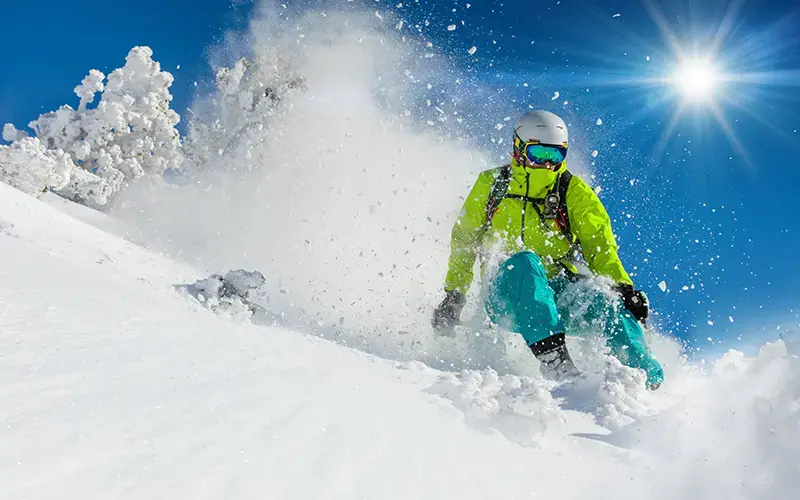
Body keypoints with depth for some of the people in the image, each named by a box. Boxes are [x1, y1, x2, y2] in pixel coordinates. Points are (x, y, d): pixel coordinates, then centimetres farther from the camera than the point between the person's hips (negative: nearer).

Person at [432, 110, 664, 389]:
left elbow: (600, 247, 2)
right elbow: (464, 241, 14)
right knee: (524, 262, -34)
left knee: (604, 303, -30)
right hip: (507, 296, -1)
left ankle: (647, 382, -25)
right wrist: (453, 295, 8)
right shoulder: (491, 185, 8)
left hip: (559, 289, 1)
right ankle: (553, 359, -44)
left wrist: (623, 286, -16)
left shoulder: (574, 192, 7)